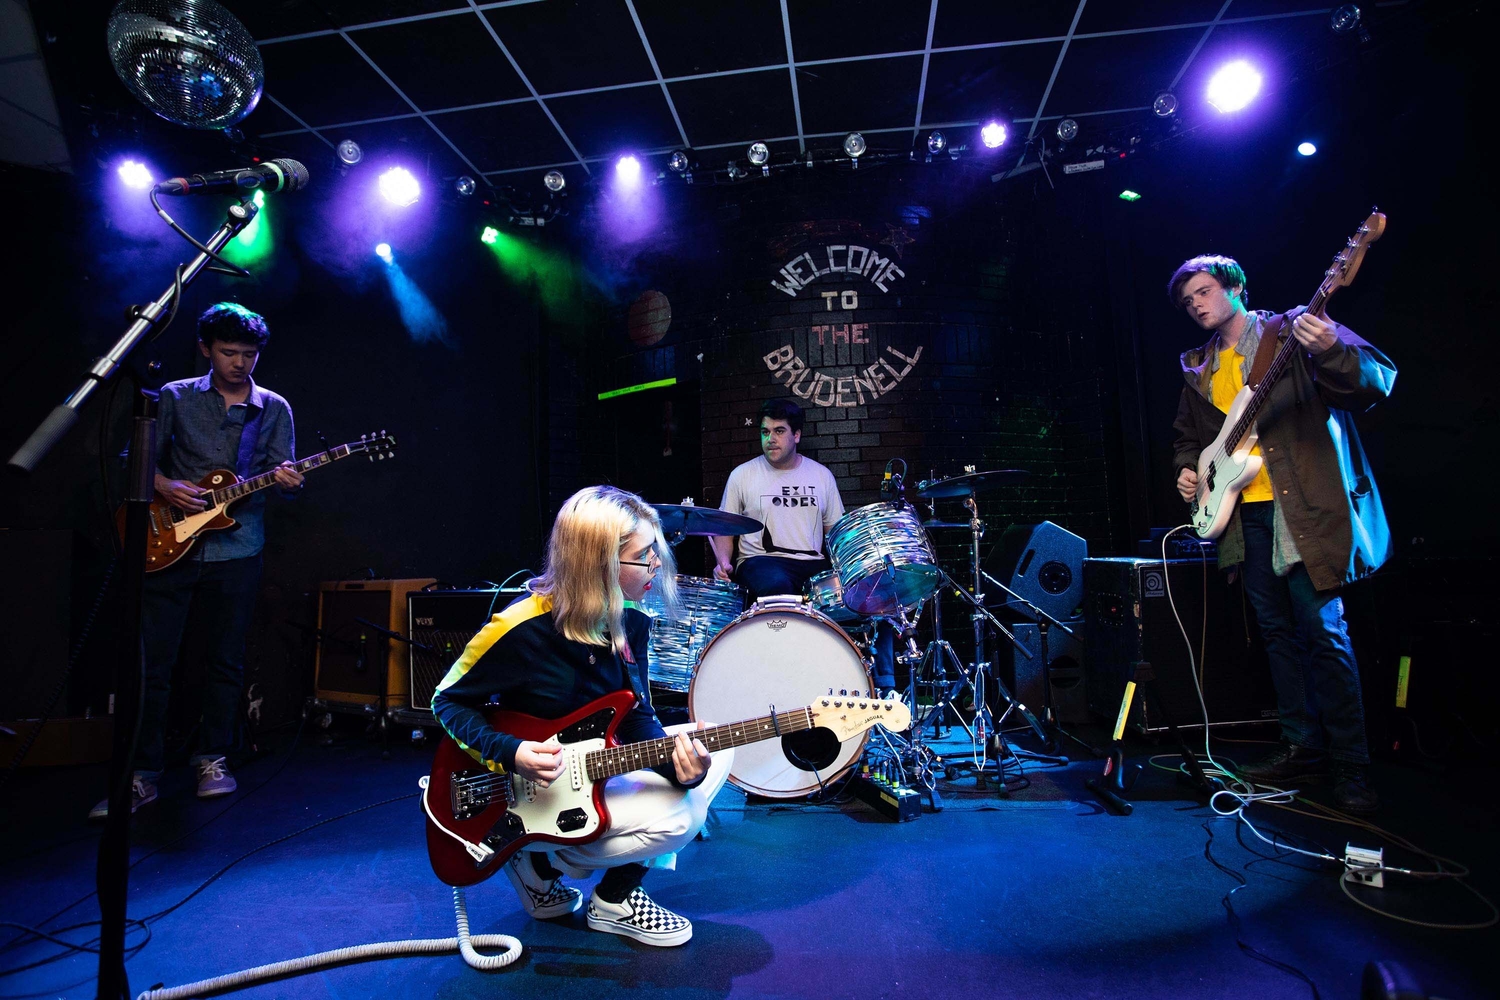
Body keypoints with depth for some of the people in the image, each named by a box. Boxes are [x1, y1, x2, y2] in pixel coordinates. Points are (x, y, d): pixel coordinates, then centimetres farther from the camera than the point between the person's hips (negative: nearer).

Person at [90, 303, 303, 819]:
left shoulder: (274, 408, 7)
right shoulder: (175, 397, 7)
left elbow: (284, 472, 3)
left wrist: (287, 480, -20)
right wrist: (166, 486, -10)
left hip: (236, 550, 0)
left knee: (226, 660, 7)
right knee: (152, 661, 1)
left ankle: (213, 757, 22)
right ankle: (142, 774, 11)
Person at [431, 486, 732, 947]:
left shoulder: (630, 623, -5)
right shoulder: (523, 629, -25)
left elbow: (637, 720, -5)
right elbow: (448, 701, -11)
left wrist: (677, 761, -25)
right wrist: (509, 753, -27)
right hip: (531, 794, -7)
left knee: (719, 752, -3)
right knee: (678, 819, -23)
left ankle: (618, 895, 7)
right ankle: (540, 865, 3)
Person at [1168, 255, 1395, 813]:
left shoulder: (1293, 334, -1)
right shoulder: (1199, 370, 16)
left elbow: (1377, 381, -12)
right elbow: (1188, 434, 26)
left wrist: (1332, 354, -32)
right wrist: (1187, 469, 7)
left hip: (1306, 507, -6)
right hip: (1245, 512, 6)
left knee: (1323, 631, -6)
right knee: (1278, 633, 10)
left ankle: (1351, 768, 6)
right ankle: (1303, 750, 21)